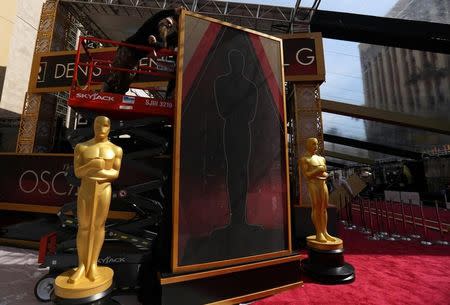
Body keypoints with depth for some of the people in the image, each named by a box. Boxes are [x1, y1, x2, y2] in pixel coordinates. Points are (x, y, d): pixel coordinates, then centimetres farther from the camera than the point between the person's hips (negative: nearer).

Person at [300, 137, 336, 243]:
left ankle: (324, 232, 10)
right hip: (312, 184, -6)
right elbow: (306, 175, -9)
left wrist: (324, 174, -2)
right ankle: (318, 234, -2)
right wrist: (317, 171, -13)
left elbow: (326, 174, 19)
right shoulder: (304, 159, -1)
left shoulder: (321, 158, 20)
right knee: (316, 207, -7)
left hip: (323, 183, 7)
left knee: (324, 207, 4)